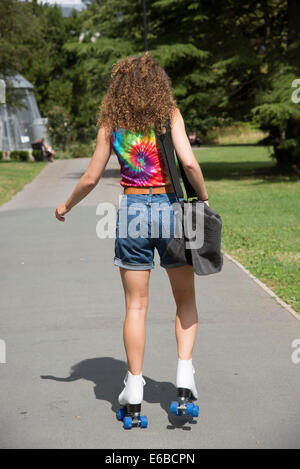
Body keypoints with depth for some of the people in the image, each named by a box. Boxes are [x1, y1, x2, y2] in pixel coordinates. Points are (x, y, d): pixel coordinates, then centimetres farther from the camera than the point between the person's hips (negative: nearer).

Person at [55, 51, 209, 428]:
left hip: (131, 211, 1)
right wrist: (204, 198, 0)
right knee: (186, 300, 15)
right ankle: (184, 374, 2)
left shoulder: (111, 123, 4)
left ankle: (134, 392, 9)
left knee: (136, 306, 7)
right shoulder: (169, 115, -2)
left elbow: (91, 177, 6)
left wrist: (66, 206, 22)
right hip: (169, 208, -1)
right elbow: (189, 162, -15)